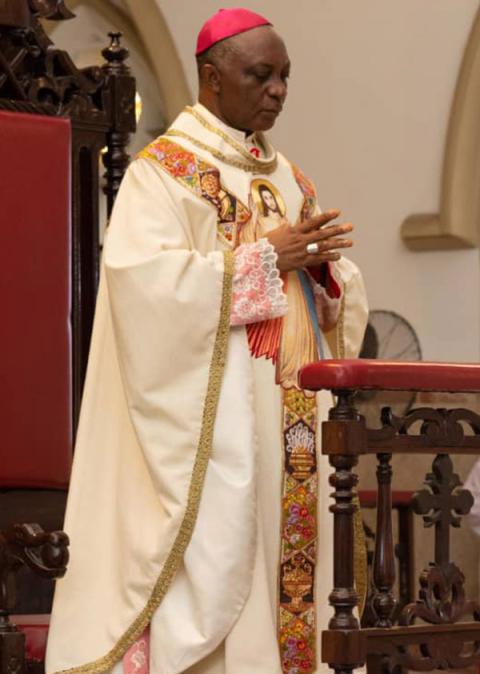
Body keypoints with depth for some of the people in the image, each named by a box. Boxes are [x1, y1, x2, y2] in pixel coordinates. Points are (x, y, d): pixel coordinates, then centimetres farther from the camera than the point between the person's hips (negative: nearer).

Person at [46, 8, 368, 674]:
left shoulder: (287, 176, 18)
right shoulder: (166, 167, -4)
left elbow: (345, 294, 18)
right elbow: (145, 277, -18)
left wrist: (321, 263, -6)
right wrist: (265, 256, -15)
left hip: (297, 413, 7)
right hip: (212, 413, -7)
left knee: (294, 551, 4)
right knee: (216, 561, -12)